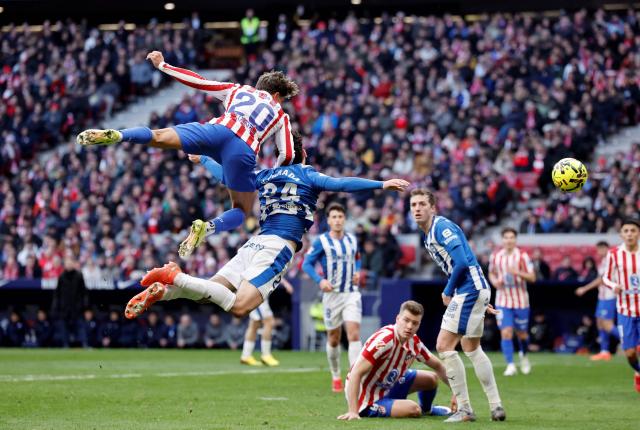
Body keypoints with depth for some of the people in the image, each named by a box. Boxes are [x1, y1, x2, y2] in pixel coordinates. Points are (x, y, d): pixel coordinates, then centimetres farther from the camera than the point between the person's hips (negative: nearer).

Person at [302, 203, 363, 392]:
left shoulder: (352, 240, 8)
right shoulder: (321, 241, -5)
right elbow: (307, 264, -5)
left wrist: (357, 272, 4)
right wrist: (320, 280, -20)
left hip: (351, 293, 2)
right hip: (332, 294, -2)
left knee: (354, 334, -14)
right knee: (334, 339, 8)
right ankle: (336, 377, 27)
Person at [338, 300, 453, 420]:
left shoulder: (414, 342, -6)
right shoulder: (383, 340, -32)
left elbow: (437, 366, 12)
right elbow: (356, 373, -36)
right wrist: (353, 412, -42)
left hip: (389, 387, 9)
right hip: (368, 400, -9)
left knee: (431, 378, 11)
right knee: (413, 410, -26)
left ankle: (426, 409, 43)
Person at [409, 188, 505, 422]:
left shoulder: (442, 226, -13)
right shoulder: (428, 236, 17)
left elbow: (462, 262, -23)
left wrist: (448, 292, -11)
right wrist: (482, 302, 23)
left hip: (470, 289, -11)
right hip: (474, 290, 11)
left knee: (444, 345, -11)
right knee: (471, 348, 20)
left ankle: (464, 409, -8)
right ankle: (496, 406, 24)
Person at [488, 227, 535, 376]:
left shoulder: (522, 256, -8)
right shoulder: (495, 256, 2)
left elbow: (532, 277, -11)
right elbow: (491, 273, 18)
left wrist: (517, 272, -28)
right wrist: (495, 281, -4)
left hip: (521, 301, -1)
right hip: (502, 301, 1)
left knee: (521, 334, 10)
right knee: (506, 333, -12)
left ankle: (524, 356, 40)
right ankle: (510, 365, -11)